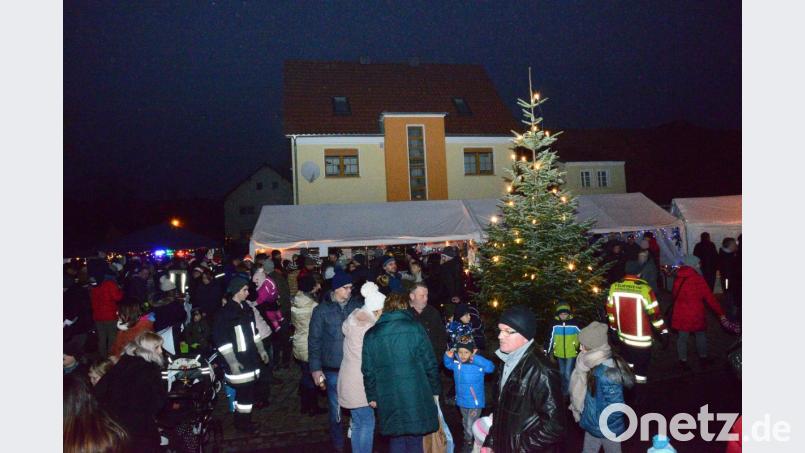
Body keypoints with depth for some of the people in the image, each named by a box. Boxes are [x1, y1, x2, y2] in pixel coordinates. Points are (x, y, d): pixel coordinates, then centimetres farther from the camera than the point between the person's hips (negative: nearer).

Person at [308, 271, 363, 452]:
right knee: (336, 410, 11)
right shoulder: (322, 310, -4)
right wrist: (315, 368, -4)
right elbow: (314, 340, -1)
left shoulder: (358, 306, -1)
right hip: (333, 369, -1)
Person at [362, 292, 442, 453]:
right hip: (416, 396, -2)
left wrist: (372, 396, 18)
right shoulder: (414, 328, -3)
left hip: (388, 399, 2)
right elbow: (430, 364, -3)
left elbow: (368, 370, 7)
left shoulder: (371, 334, 4)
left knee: (396, 440, 15)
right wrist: (435, 390, 9)